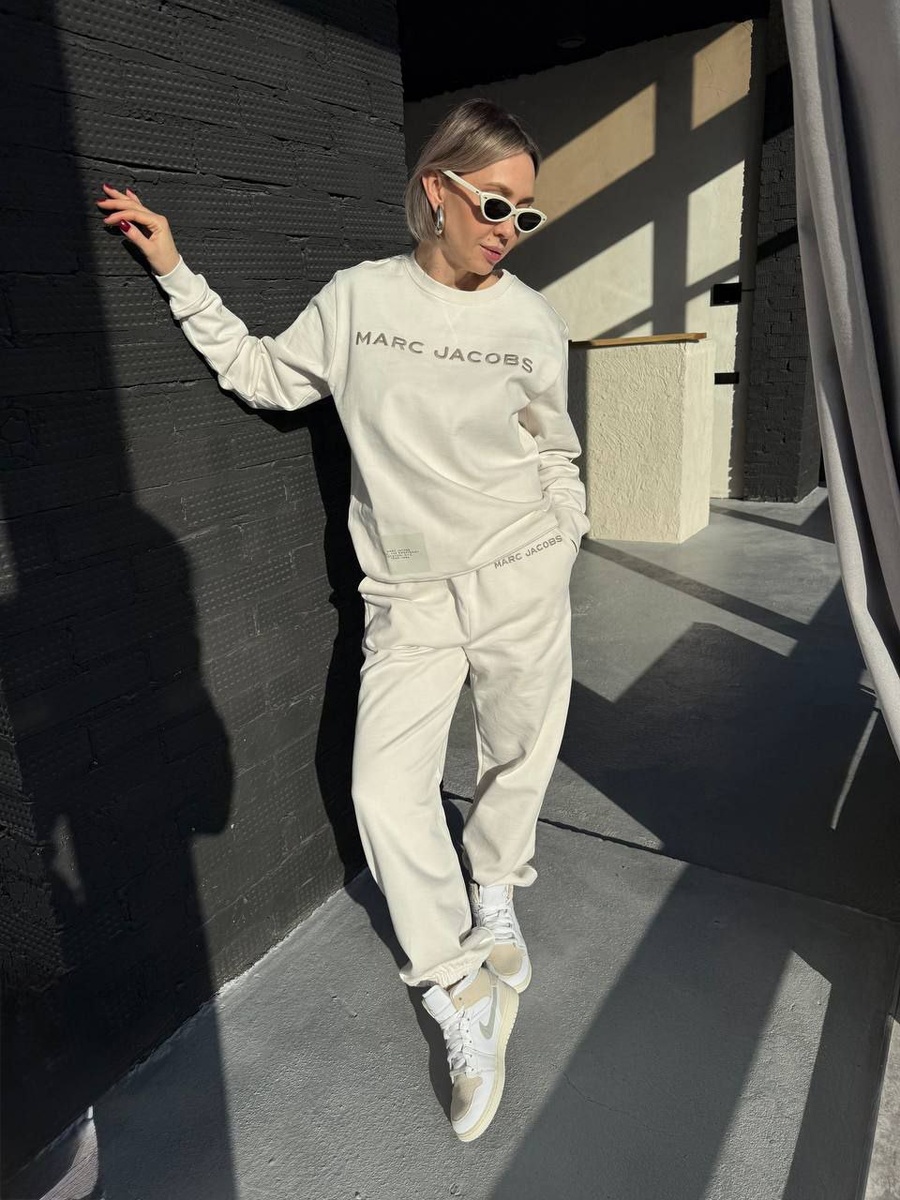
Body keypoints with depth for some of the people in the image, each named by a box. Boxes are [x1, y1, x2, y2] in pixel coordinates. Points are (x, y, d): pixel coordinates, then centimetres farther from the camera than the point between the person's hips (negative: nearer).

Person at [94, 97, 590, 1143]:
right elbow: (263, 375, 13)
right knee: (385, 789, -8)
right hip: (406, 597, 0)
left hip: (519, 581, 1)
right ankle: (461, 996, 10)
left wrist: (560, 561, 7)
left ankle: (494, 889, 44)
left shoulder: (532, 321, 2)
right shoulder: (359, 296, 2)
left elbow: (557, 456, 11)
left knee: (520, 755, 11)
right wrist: (177, 274, 10)